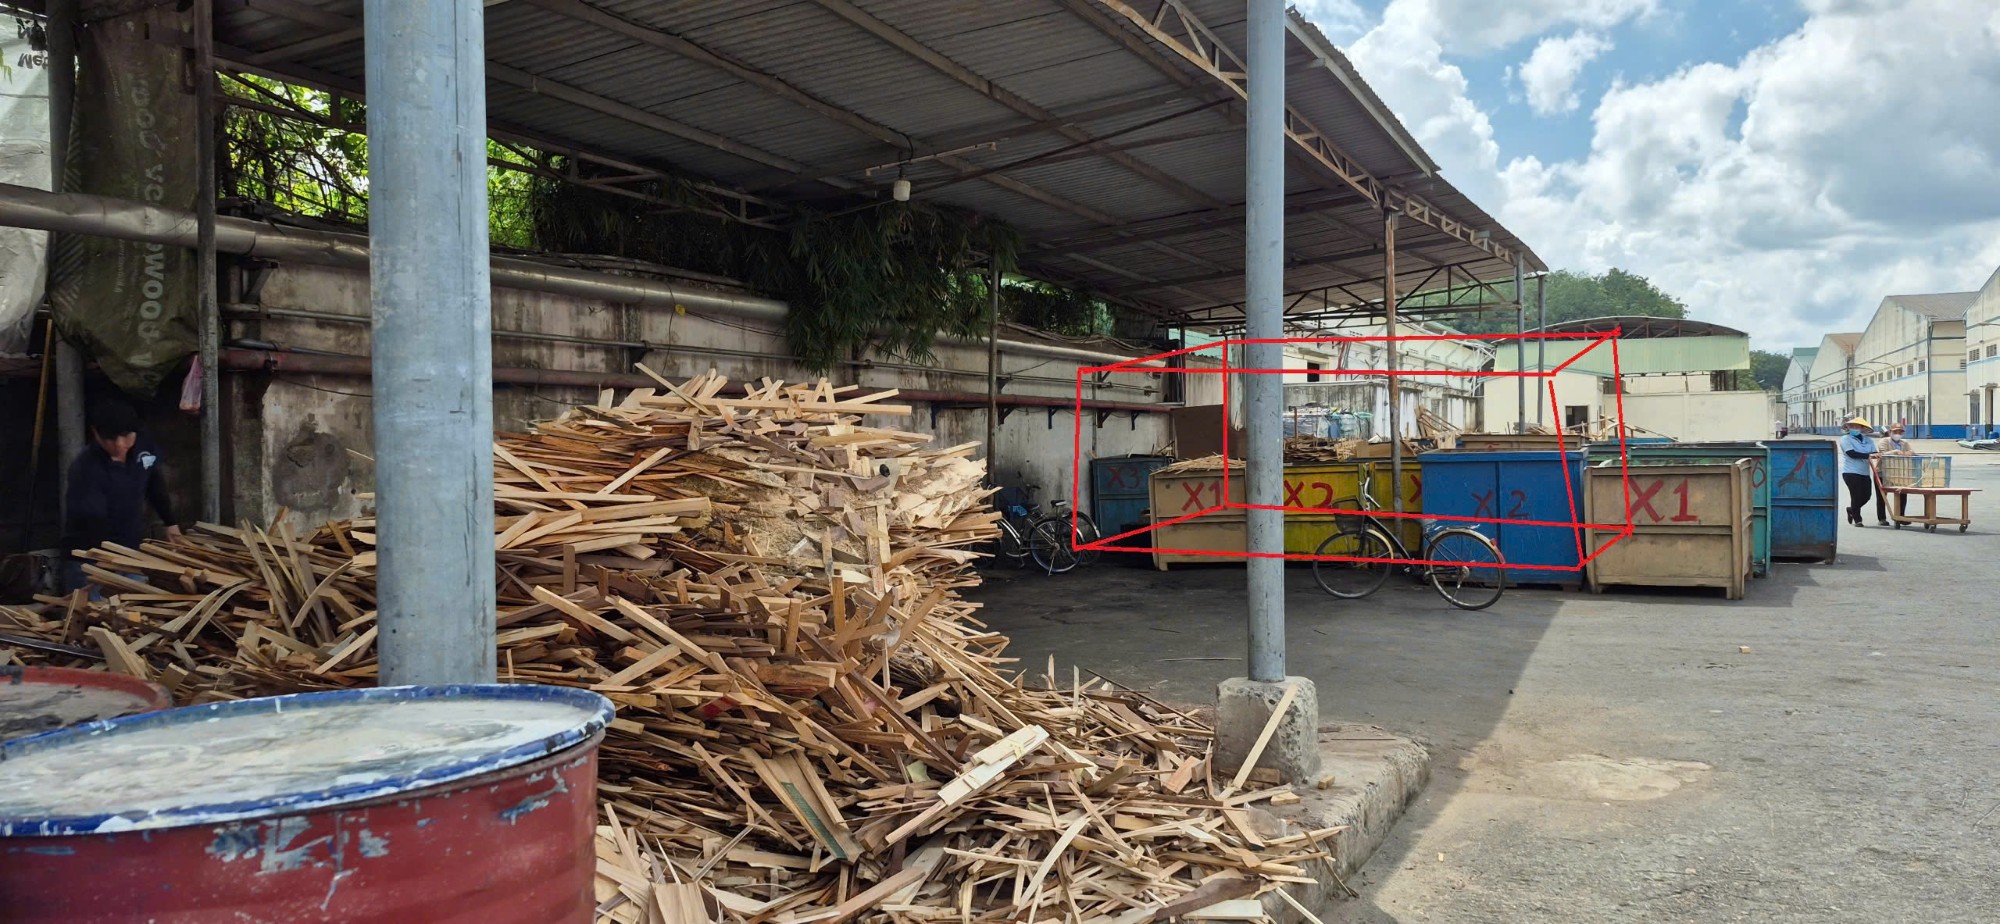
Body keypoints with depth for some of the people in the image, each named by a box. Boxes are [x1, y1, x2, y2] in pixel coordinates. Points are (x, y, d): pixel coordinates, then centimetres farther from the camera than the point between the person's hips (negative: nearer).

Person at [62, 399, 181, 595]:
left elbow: (155, 486, 15)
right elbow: (92, 521, -30)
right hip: (89, 560, -5)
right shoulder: (85, 468, -23)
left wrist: (170, 522, 24)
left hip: (131, 553, 5)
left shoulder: (145, 449, -5)